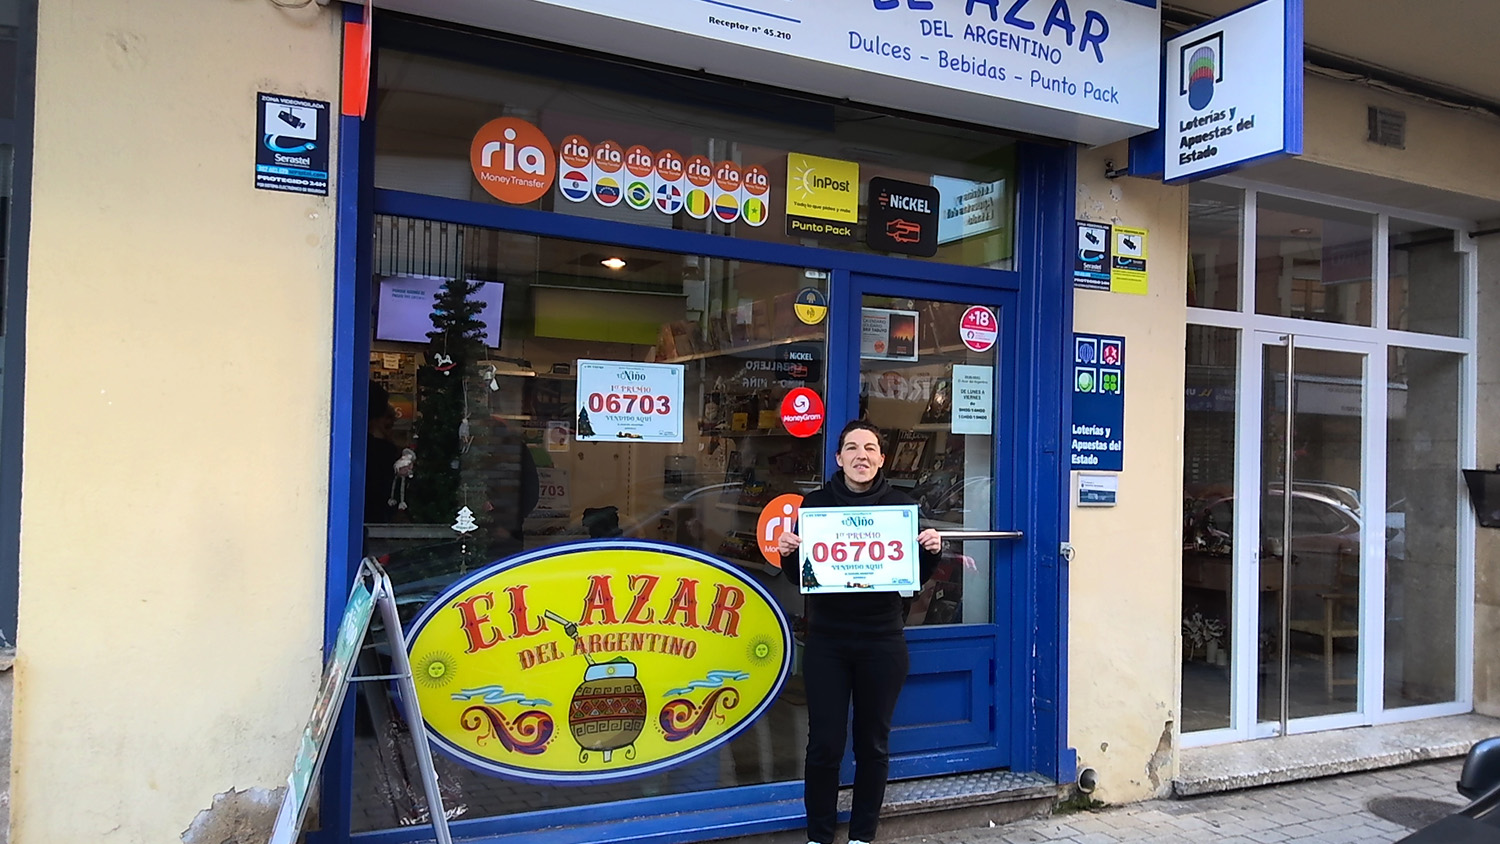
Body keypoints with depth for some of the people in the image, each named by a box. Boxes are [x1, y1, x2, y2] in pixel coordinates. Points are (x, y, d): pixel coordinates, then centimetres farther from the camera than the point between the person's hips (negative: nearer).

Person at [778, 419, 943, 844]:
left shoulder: (902, 504, 1)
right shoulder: (816, 502, 1)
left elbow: (915, 576, 5)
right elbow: (799, 576, 4)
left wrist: (932, 550, -14)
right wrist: (786, 552, -17)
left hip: (882, 643, 1)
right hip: (827, 642, 0)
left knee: (873, 743, 10)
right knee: (825, 744, 2)